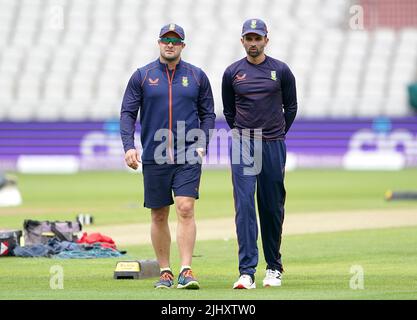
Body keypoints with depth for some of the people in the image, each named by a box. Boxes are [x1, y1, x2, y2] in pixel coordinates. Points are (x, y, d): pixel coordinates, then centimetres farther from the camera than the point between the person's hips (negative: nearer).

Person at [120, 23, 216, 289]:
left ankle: (186, 271, -16)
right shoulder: (142, 76, 5)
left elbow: (208, 114, 12)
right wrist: (129, 146, -11)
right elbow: (128, 113, 3)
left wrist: (202, 145, -3)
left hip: (188, 157, -1)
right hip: (154, 158, 1)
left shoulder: (197, 76, 8)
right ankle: (165, 272, 16)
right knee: (159, 216, 6)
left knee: (186, 209, -14)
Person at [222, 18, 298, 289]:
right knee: (244, 206, -11)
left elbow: (291, 107, 13)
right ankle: (247, 272, -16)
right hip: (243, 146, 0)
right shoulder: (232, 73, 5)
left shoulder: (281, 71, 3)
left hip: (274, 146, 0)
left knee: (273, 207, 6)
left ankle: (274, 267, 20)